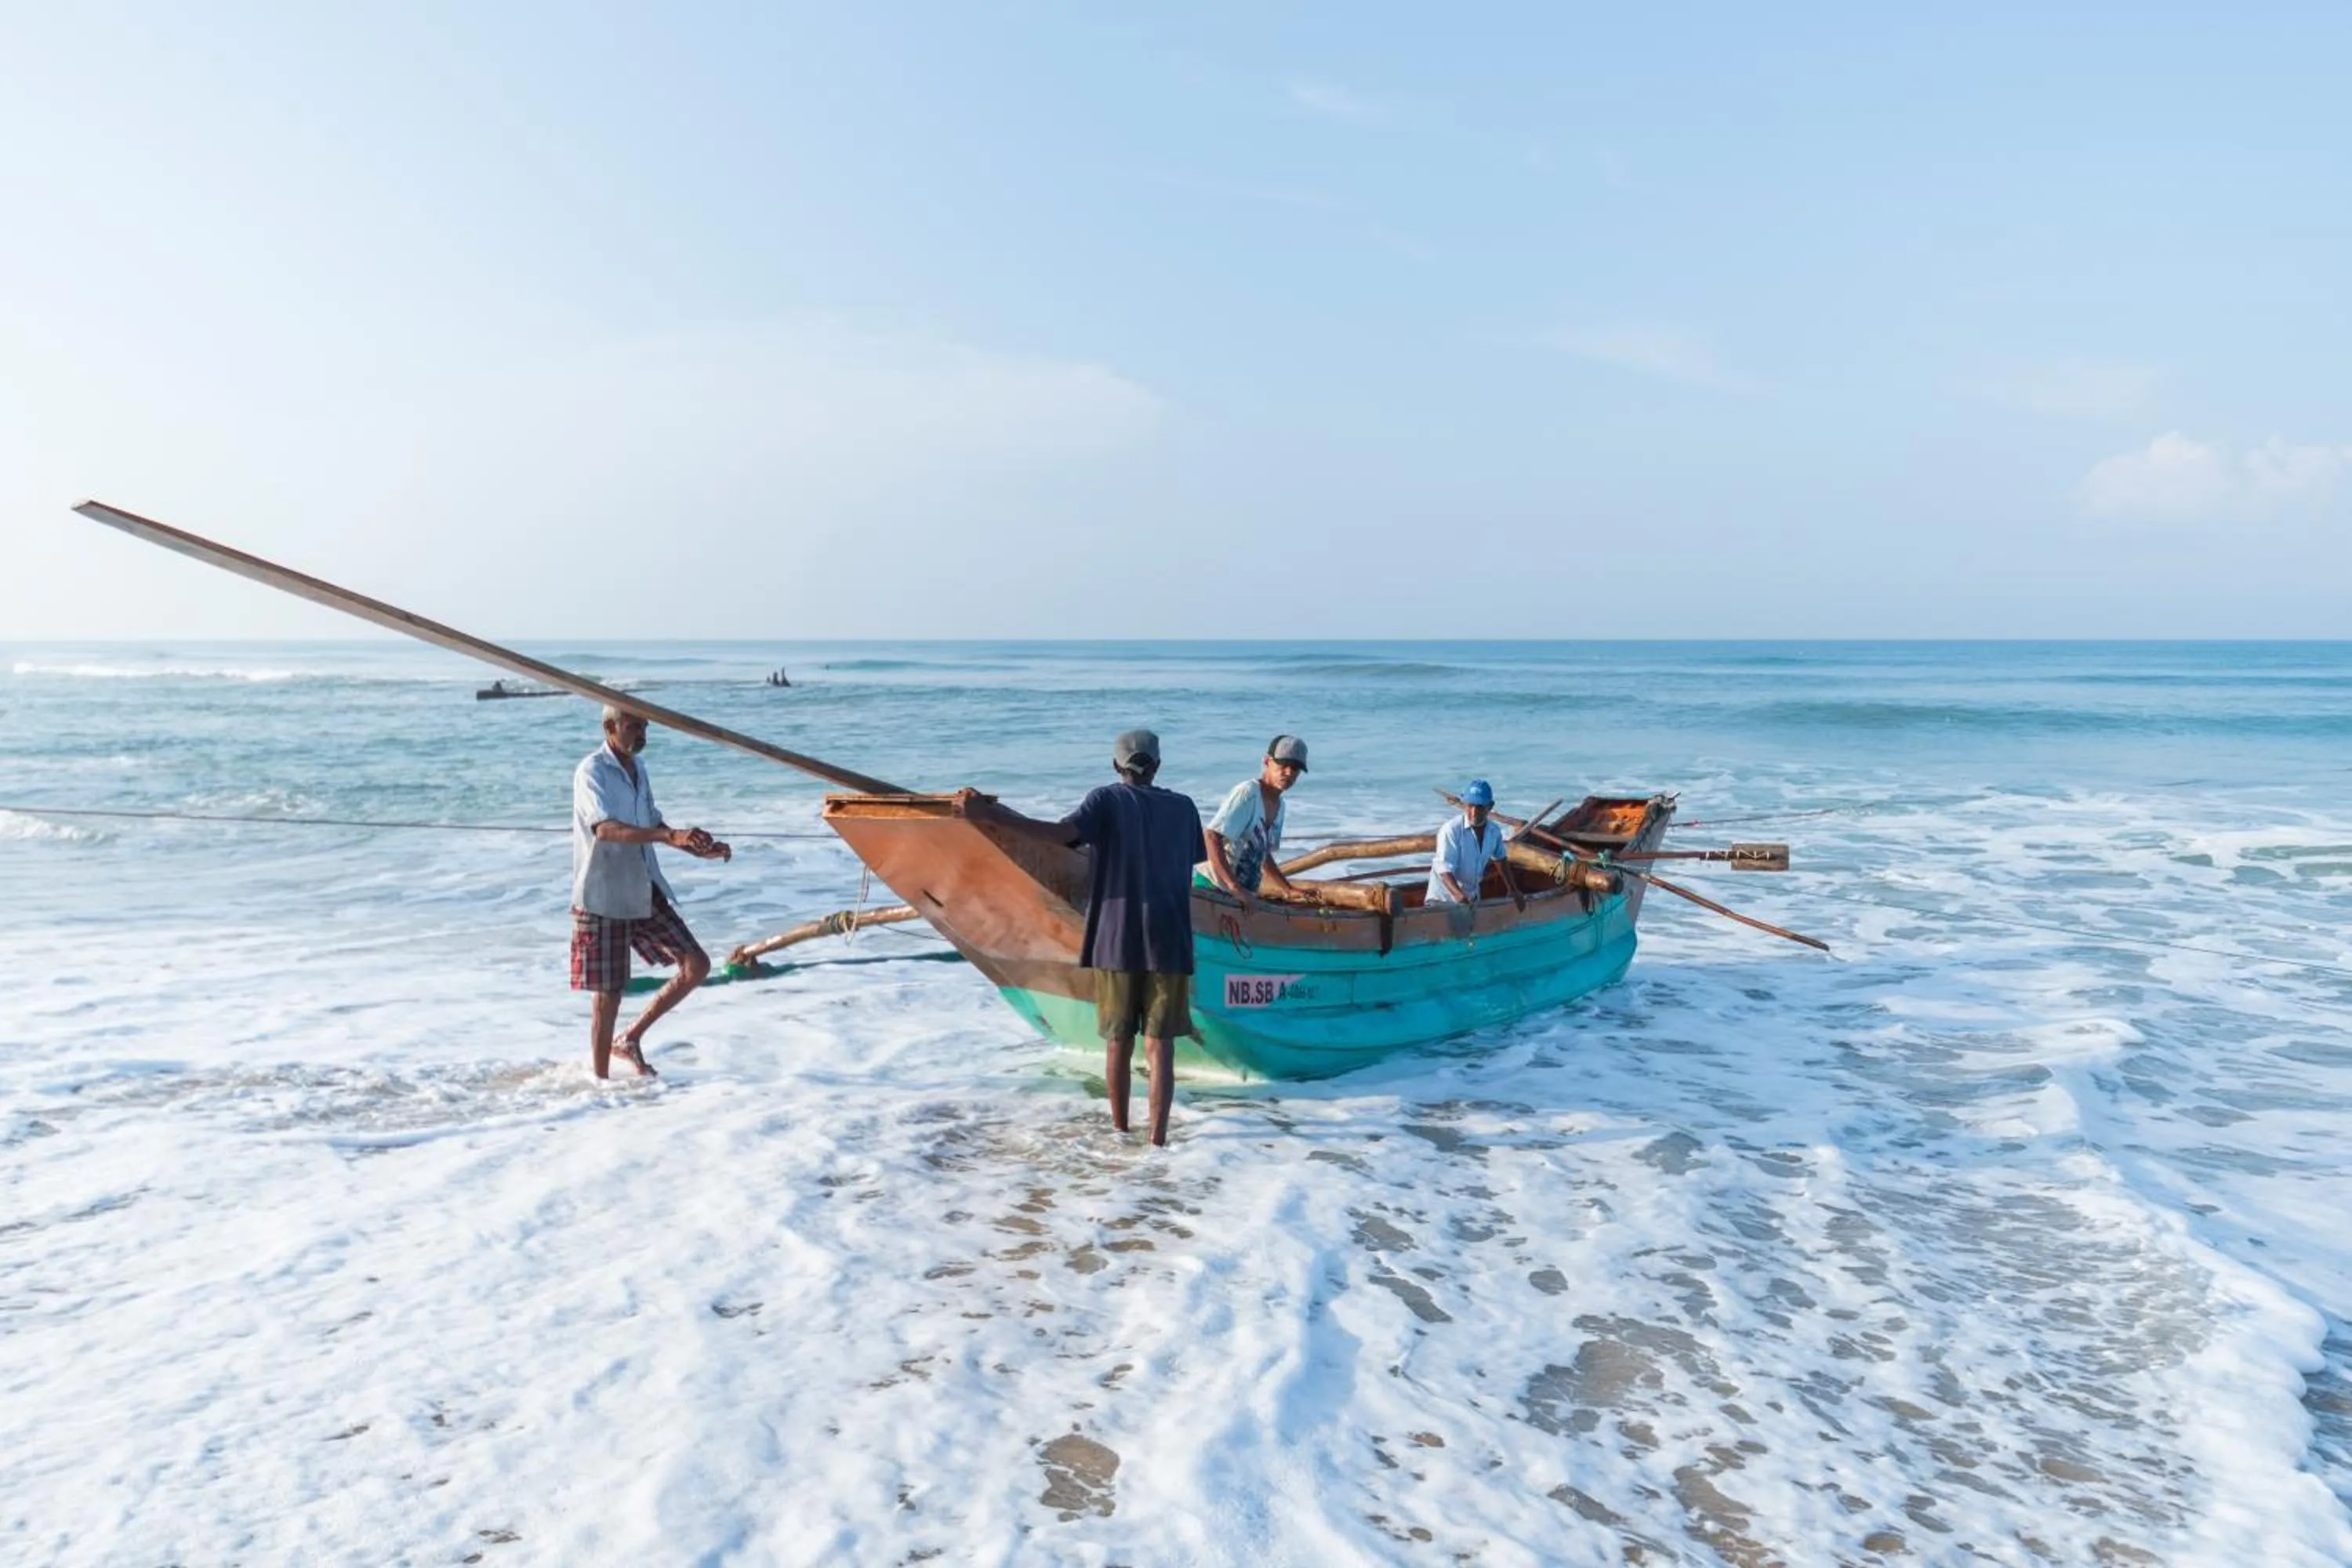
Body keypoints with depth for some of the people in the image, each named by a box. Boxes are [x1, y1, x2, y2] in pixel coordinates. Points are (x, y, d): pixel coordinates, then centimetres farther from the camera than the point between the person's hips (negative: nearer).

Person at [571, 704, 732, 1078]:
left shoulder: (637, 768, 10)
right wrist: (671, 836, -43)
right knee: (609, 995, 0)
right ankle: (601, 1081, 17)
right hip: (603, 898, -7)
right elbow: (606, 829, -32)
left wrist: (699, 850, 10)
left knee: (696, 965, 1)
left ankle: (632, 1039, 15)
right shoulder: (591, 772, -15)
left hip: (645, 892, 7)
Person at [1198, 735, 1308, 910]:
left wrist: (1289, 890, 20)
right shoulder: (1248, 792, -17)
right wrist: (1235, 887, -29)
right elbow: (1211, 837, -25)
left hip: (1243, 895, 9)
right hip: (1212, 887, -9)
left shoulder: (1279, 805, 11)